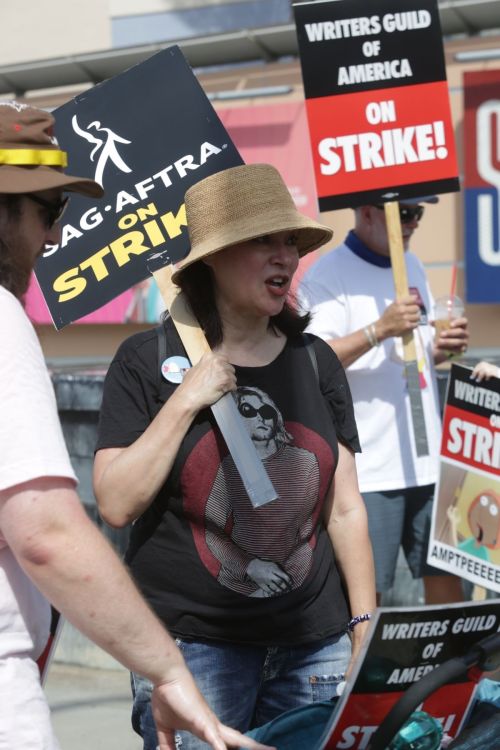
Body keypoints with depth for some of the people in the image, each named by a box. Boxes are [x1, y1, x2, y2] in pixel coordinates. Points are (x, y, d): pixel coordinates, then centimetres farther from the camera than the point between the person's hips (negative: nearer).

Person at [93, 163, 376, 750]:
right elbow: (116, 504, -10)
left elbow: (345, 508, 11)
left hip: (314, 646, 4)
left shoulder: (315, 362, 9)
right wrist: (185, 402, -13)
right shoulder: (148, 362, -3)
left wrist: (365, 624, 6)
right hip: (192, 641, -4)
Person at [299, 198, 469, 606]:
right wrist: (379, 329, -28)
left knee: (446, 574, 11)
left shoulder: (413, 267, 15)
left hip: (428, 459, 7)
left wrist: (442, 347, 3)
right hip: (367, 466, -7)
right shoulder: (327, 276, -10)